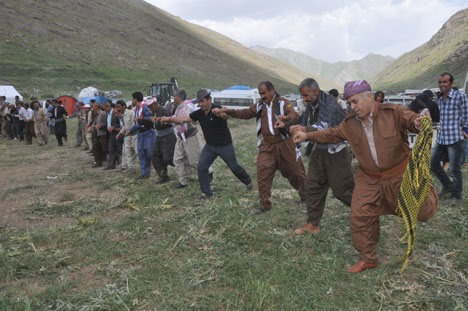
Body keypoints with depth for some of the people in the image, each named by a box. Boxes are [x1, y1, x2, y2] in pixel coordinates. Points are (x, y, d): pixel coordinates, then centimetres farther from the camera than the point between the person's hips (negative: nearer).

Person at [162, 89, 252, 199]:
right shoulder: (199, 113, -5)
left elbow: (227, 116, -44)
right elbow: (184, 118, 0)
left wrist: (221, 114, -68)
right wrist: (170, 119, -14)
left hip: (225, 145, -5)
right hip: (210, 146, 5)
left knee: (234, 167, 10)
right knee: (201, 167, -6)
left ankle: (248, 181, 38)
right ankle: (206, 192, 7)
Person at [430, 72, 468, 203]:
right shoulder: (440, 100, 13)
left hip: (455, 138, -7)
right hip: (441, 138, 7)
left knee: (454, 169, -1)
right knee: (433, 163, 11)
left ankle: (456, 196, 14)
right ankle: (448, 186, 30)